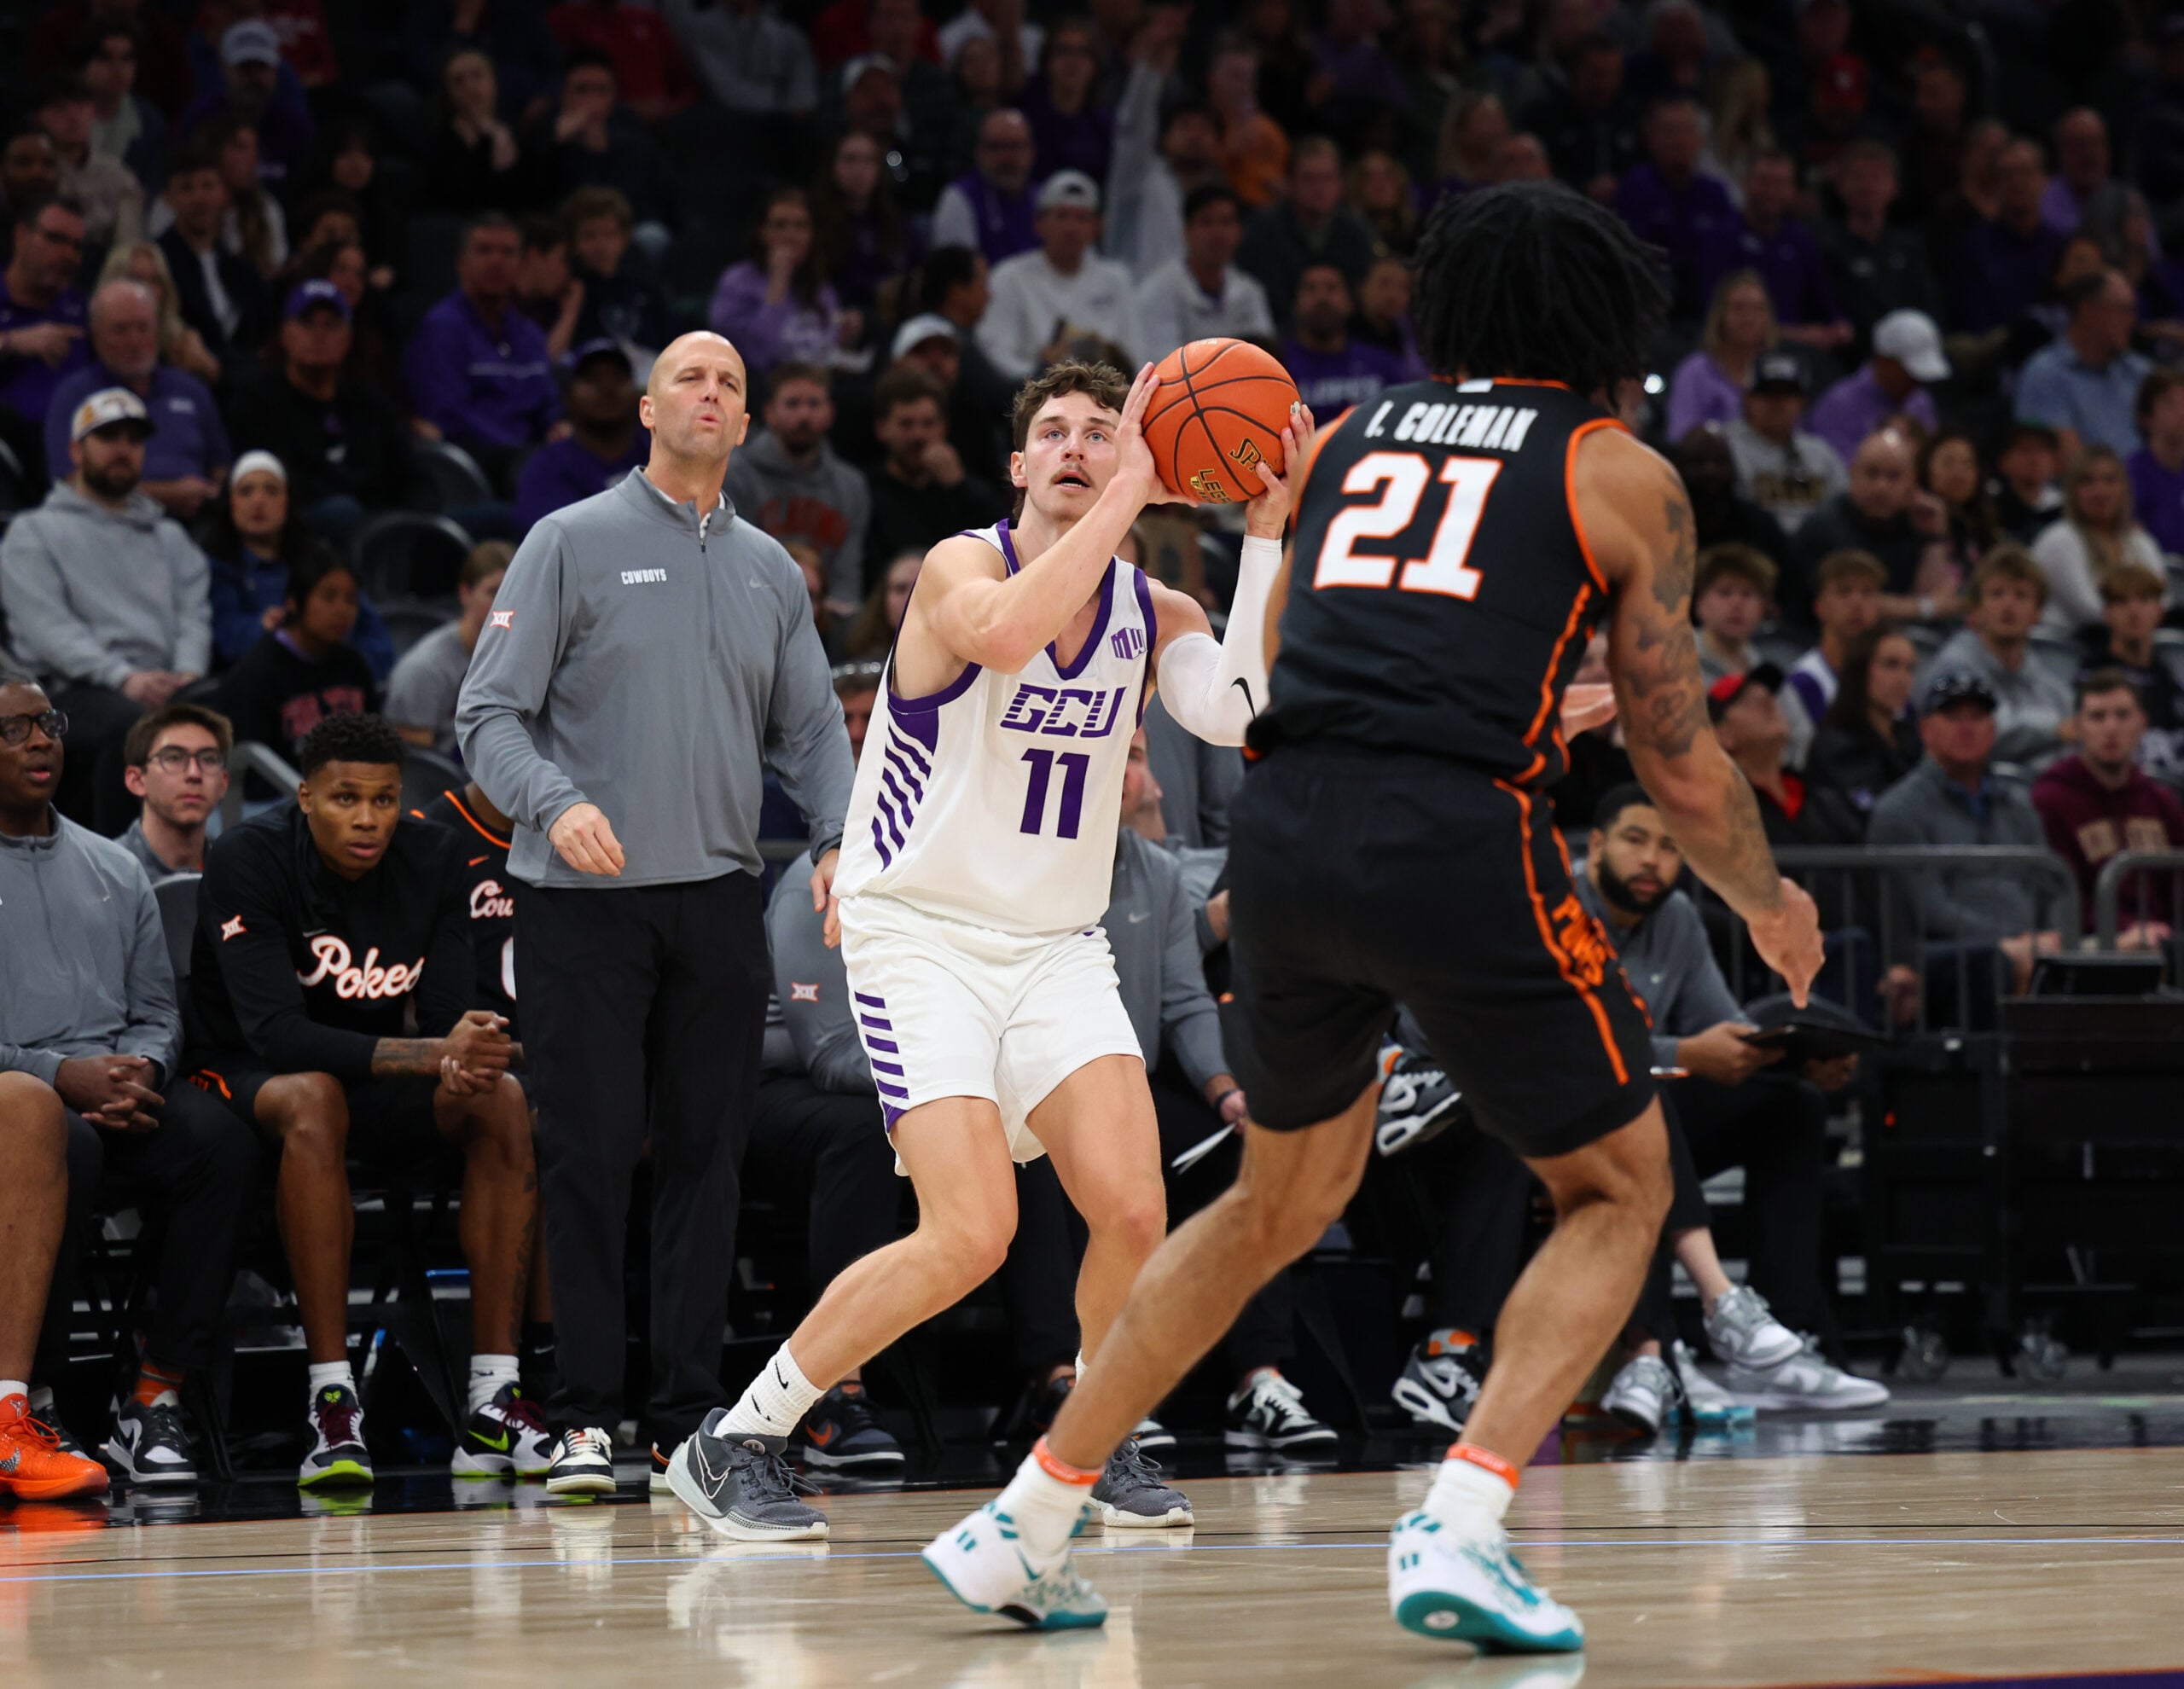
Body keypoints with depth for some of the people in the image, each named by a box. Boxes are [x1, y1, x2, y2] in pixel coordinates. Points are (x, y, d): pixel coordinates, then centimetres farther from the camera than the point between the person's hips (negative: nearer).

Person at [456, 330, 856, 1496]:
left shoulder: (769, 570, 14)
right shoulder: (573, 544, 1)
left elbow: (810, 730, 17)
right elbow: (489, 713, -4)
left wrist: (835, 840, -2)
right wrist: (555, 801, -22)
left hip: (717, 897, 4)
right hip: (583, 901, -4)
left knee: (706, 1153, 4)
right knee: (590, 1155, -5)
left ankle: (693, 1413, 9)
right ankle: (585, 1414, 1)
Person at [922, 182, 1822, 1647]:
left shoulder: (1349, 437, 22)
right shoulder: (1622, 477, 10)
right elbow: (1679, 762, 9)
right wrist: (1771, 905, 27)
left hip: (1284, 824, 5)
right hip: (1455, 845, -5)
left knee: (1286, 1198, 25)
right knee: (1617, 1192, 13)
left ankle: (1026, 1523, 24)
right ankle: (1460, 1529, -7)